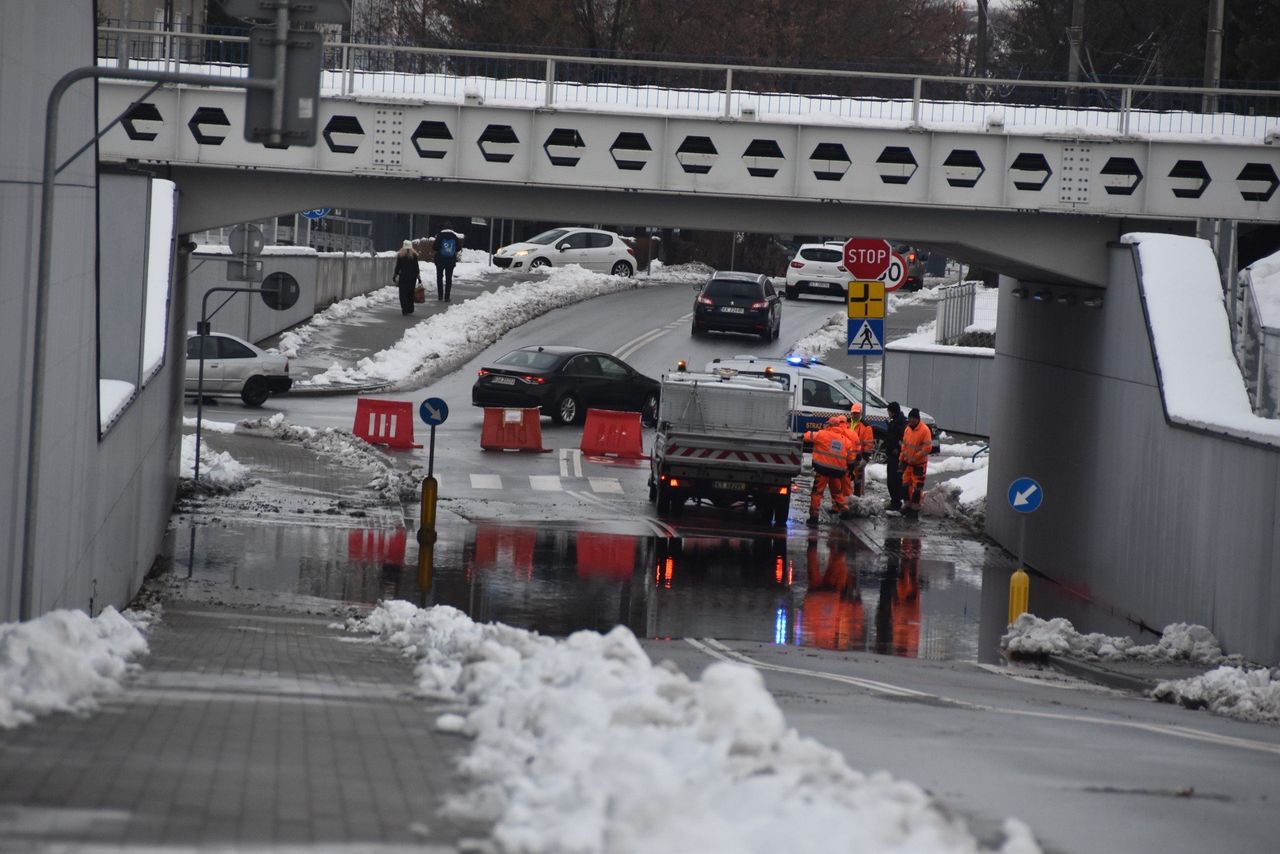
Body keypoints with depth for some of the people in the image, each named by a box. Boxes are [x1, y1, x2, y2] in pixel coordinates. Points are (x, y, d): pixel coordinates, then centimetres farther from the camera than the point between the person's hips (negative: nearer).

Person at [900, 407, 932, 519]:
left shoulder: (924, 430, -16)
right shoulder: (907, 429, 6)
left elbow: (927, 448, -19)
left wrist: (915, 457, -20)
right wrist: (902, 458, 6)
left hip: (919, 463, -7)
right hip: (907, 462, 7)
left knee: (917, 487, -3)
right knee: (906, 484, 12)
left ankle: (915, 509, 3)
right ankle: (908, 506, 24)